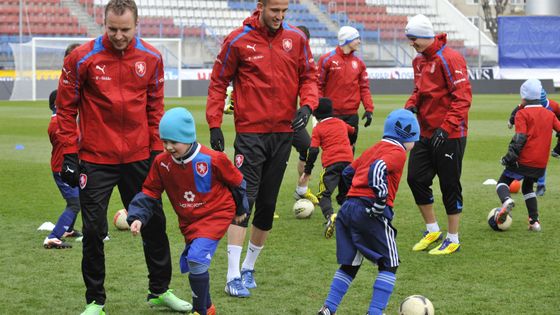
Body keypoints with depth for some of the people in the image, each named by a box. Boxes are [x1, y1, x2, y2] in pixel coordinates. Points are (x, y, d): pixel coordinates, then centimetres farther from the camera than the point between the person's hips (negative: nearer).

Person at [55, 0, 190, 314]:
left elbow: (155, 107, 10)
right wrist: (69, 154, -6)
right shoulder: (82, 59, -9)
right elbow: (66, 108, -3)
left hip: (138, 157, 3)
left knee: (154, 223, 10)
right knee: (94, 230, 0)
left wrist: (157, 150, 7)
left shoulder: (151, 58, 0)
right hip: (95, 159, -3)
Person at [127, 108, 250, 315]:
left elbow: (236, 182, -3)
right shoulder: (162, 163, -10)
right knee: (190, 265, 12)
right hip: (188, 220, 6)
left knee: (196, 257, -23)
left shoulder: (212, 160, -21)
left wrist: (241, 209, 11)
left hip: (216, 215, -6)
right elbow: (150, 192, 0)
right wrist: (137, 217, -16)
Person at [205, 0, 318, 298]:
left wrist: (307, 105, -9)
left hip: (283, 132, 4)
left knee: (267, 205, 10)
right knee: (243, 200, -11)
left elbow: (308, 77, 10)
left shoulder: (296, 38, 2)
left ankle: (249, 267, 24)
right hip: (250, 132, -4)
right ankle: (234, 276, -10)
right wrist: (214, 124, -5)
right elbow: (218, 82, 0)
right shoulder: (238, 40, -7)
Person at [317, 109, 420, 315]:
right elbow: (378, 169, -22)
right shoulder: (398, 152, -3)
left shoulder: (372, 150, 23)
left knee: (349, 264, 16)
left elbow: (348, 172, 25)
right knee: (389, 265, 3)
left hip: (348, 208, 8)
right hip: (371, 213, -8)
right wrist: (381, 199, -21)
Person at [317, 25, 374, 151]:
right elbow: (319, 85, -2)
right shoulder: (327, 59, -3)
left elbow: (364, 87, 11)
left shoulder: (359, 62, 11)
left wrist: (369, 109, 0)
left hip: (352, 115, 4)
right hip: (332, 114, -4)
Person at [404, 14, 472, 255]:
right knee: (416, 178, 6)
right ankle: (432, 230, 23)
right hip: (426, 133, 8)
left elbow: (462, 97, -19)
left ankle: (452, 240, 13)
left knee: (450, 186, 0)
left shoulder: (449, 59, -16)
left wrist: (446, 128, -24)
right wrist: (411, 106, 1)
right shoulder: (419, 61, 10)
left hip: (449, 135, -8)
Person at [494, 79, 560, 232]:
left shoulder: (522, 113, -7)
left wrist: (509, 156, -14)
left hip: (523, 160, -6)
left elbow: (520, 138, -15)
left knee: (503, 182, 8)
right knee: (528, 187, 25)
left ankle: (506, 200, -26)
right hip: (541, 163, 6)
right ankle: (534, 221, 15)